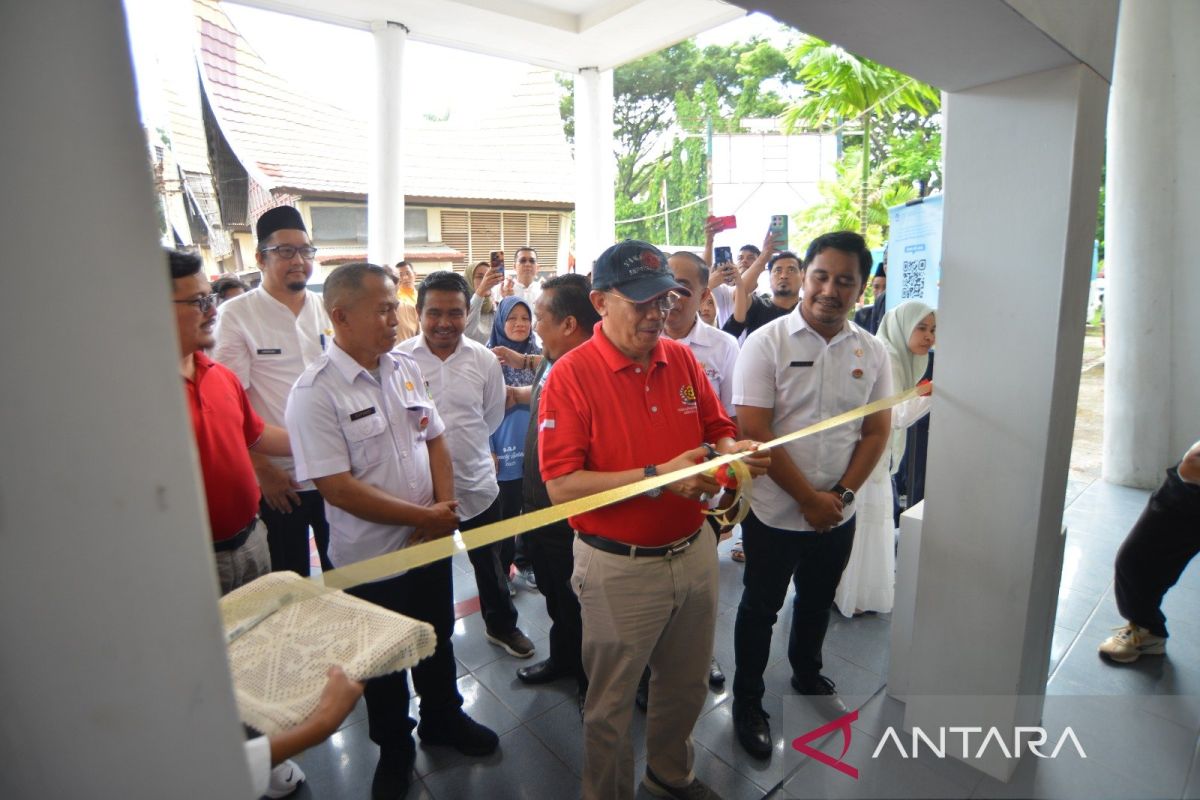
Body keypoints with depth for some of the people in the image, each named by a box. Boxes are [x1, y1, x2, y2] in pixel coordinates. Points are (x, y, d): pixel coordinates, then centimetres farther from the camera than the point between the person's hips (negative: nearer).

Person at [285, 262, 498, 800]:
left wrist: (444, 504, -9)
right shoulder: (315, 392, -20)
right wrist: (424, 516, -20)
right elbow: (338, 489, -23)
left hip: (431, 542, 5)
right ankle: (394, 749, 43)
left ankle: (443, 719, 50)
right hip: (372, 557, -5)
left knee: (438, 641, 24)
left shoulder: (406, 369, -1)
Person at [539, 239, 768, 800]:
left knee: (686, 686, 26)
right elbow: (561, 486, -21)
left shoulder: (682, 360, 0)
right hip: (619, 566, -5)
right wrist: (658, 476, -27)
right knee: (612, 704, 17)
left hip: (694, 553, 6)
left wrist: (733, 452, -14)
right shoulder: (572, 374, -17)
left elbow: (717, 430, 9)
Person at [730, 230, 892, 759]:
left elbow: (877, 431, 4)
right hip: (776, 512, -4)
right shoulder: (766, 343, -14)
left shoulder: (872, 352, 0)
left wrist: (841, 494, -9)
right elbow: (753, 433, -18)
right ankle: (747, 702, 34)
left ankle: (807, 675, 51)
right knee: (760, 607, 12)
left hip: (838, 513, 5)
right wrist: (809, 498, -16)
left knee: (818, 601, 24)